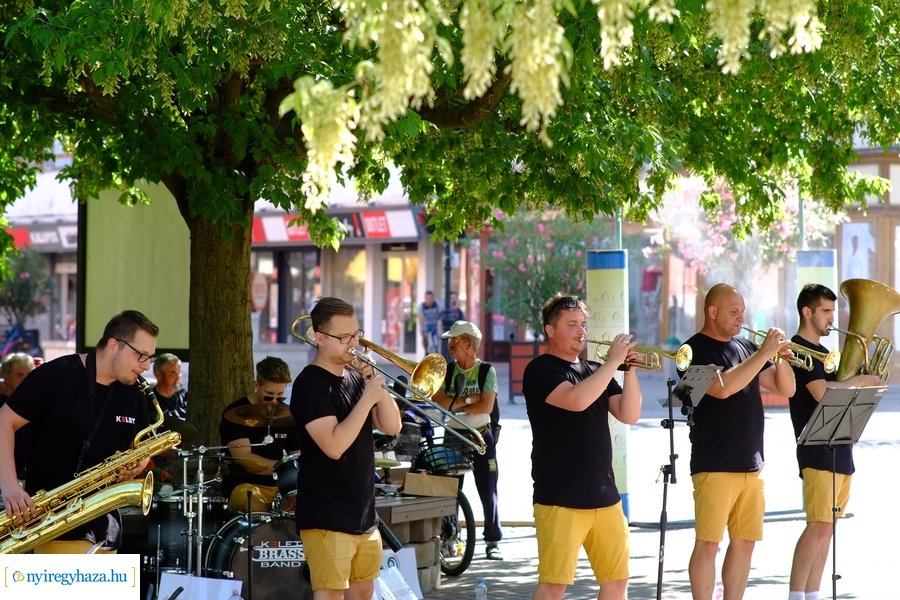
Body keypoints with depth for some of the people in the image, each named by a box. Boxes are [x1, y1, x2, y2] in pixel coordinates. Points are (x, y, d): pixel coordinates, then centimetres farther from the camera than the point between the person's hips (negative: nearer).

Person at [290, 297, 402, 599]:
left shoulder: (356, 377, 11)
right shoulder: (310, 384, -13)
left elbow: (392, 427, 7)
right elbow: (334, 446, -23)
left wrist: (378, 386, -8)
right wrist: (368, 398, -21)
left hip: (364, 513, 8)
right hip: (327, 517, -8)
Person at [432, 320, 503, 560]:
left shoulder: (486, 370, -5)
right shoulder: (447, 370, 3)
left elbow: (487, 406, -16)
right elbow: (438, 401, -9)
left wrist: (454, 405, -13)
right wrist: (468, 400, -16)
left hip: (481, 436, -3)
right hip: (453, 436, 3)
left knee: (487, 491, -1)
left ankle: (493, 541, 5)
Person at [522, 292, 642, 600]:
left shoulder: (595, 371, 16)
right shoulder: (540, 370, -5)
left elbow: (629, 414, 5)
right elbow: (577, 400, -23)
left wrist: (630, 368, -7)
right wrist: (614, 361, -16)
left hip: (604, 495, 7)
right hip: (560, 497, -7)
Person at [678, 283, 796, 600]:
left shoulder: (746, 347, 14)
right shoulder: (696, 350, -6)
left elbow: (786, 389, 15)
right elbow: (722, 387, -24)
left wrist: (781, 357, -4)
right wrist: (764, 353, -20)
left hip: (750, 464, 7)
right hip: (714, 466, -7)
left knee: (745, 541, 9)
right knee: (708, 543, -6)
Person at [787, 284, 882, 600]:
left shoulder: (822, 352, 20)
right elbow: (822, 393, -22)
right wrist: (861, 380, -12)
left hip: (841, 451, 9)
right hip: (818, 452, -9)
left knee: (826, 527, 8)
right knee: (819, 526, -14)